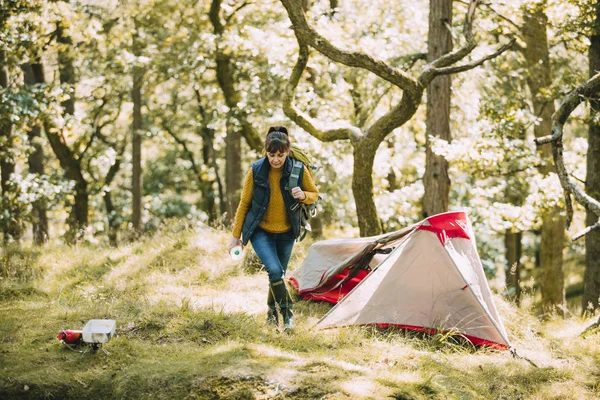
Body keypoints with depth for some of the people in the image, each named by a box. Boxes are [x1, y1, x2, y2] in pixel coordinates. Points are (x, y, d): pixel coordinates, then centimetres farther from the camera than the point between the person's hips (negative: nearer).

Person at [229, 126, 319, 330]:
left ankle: (272, 313, 37)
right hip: (261, 231, -2)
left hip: (286, 232, 2)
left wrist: (303, 195, -23)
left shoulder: (298, 170, -13)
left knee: (278, 275, 13)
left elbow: (314, 195, 2)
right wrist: (236, 235, -4)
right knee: (275, 270, -23)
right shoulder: (256, 171, -15)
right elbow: (244, 203, -5)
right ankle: (287, 313, -8)